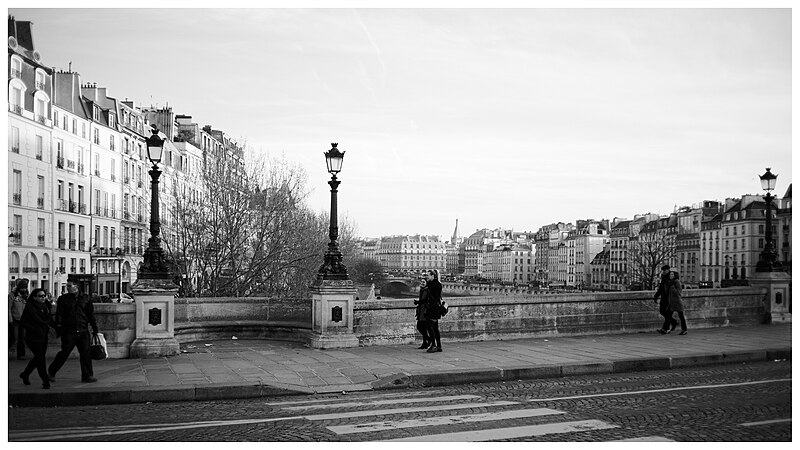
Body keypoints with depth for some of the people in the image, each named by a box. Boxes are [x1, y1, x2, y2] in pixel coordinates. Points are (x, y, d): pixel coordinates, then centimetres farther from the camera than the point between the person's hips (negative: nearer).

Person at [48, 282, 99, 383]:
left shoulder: (85, 299, 9)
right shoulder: (63, 299, 4)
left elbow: (91, 315, 14)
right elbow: (59, 314, -2)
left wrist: (95, 328, 13)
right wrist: (58, 326, -15)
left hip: (83, 332, 2)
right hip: (69, 332, -2)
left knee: (86, 353, -1)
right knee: (64, 353, 0)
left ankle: (87, 376, 5)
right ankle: (51, 372, 18)